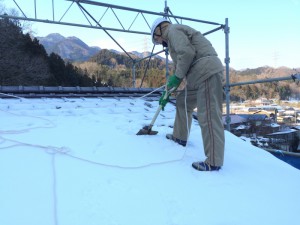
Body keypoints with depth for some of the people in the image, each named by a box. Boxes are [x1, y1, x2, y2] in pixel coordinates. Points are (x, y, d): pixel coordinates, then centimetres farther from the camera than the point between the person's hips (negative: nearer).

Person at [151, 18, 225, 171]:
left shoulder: (173, 30, 1)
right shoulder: (174, 39, 31)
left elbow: (187, 53, -18)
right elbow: (178, 69, 33)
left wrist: (177, 77, -7)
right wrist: (167, 94, 34)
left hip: (207, 72, -11)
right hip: (199, 75, 11)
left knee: (208, 115, -12)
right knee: (182, 101, 21)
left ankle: (214, 162, -9)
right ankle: (180, 137, 35)